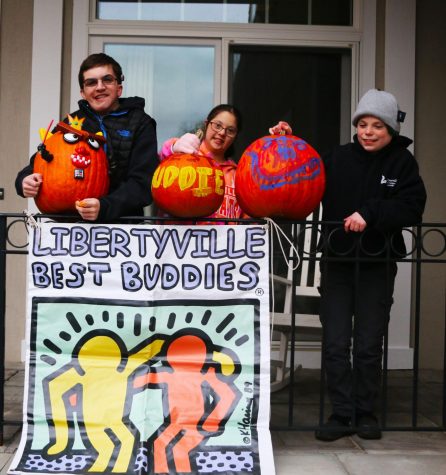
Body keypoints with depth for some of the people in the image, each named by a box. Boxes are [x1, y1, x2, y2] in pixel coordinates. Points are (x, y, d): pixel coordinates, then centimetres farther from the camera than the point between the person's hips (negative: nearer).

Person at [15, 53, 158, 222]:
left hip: (122, 220, -4)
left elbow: (142, 182, -8)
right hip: (71, 221, 4)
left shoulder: (140, 124, 1)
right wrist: (25, 180, -9)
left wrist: (104, 208, -24)